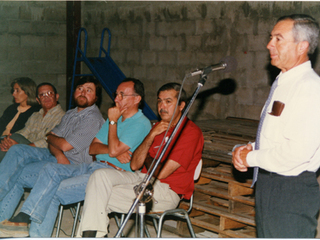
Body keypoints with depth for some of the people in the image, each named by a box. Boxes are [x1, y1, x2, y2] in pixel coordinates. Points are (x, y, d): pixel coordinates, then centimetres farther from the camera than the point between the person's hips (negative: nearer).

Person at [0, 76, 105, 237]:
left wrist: (51, 137, 7)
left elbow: (65, 145, -15)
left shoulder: (94, 119, -11)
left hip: (73, 165, -8)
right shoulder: (70, 115, 19)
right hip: (53, 156, 8)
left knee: (21, 173, -22)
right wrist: (58, 153, -15)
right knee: (17, 150, -16)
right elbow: (51, 140, 8)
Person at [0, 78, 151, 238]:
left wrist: (112, 121, -6)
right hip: (94, 166, 8)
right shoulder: (115, 118, 22)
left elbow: (114, 150, -17)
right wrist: (113, 150, -6)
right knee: (51, 169, -15)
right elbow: (92, 148, 14)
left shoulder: (142, 124, -5)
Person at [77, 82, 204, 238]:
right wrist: (151, 135, -3)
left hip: (167, 191, -8)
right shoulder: (159, 127, 17)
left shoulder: (191, 132, -9)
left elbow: (160, 173, -15)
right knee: (100, 175, -17)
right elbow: (134, 165, 7)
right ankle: (91, 233, -17)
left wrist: (147, 158, 7)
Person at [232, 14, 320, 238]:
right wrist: (250, 148, 2)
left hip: (292, 192, -10)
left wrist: (251, 158, -14)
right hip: (268, 184, 10)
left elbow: (297, 152, -27)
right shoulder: (282, 83, 12)